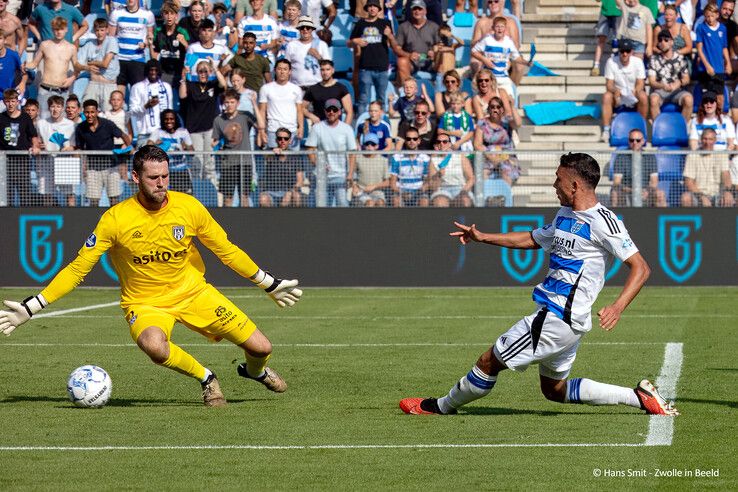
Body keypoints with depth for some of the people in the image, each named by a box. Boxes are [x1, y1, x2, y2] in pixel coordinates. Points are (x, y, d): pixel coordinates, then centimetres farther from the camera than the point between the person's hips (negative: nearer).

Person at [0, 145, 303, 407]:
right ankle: (206, 378, -10)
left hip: (193, 292, 3)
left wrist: (270, 285, 10)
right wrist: (30, 308, -16)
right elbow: (77, 269, -10)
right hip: (144, 303, -3)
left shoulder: (188, 207, -10)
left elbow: (227, 251, 6)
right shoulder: (116, 219, -17)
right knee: (153, 345, -40)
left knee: (261, 348, -4)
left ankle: (255, 371, 37)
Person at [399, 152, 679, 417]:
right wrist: (483, 238, 27)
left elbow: (640, 268, -17)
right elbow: (532, 239, 31)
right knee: (554, 389, 18)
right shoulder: (565, 216, 14)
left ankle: (444, 406, 21)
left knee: (490, 362, 0)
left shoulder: (603, 222, -15)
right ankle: (639, 397, 16)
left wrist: (617, 307, -31)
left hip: (558, 317, -10)